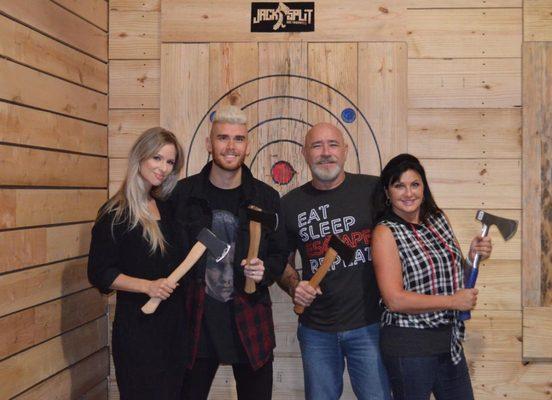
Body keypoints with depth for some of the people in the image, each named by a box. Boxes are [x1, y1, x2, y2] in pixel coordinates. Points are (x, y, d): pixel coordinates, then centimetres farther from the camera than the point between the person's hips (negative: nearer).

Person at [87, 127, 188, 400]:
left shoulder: (165, 207, 10)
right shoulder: (115, 213, -9)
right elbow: (99, 273, -12)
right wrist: (147, 286, -21)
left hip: (173, 318, 6)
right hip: (137, 322, -6)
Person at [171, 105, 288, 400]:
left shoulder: (266, 197, 2)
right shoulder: (182, 193, -1)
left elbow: (279, 254, 8)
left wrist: (264, 270, -11)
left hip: (250, 321, 1)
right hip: (196, 320, 0)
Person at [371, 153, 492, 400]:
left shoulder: (438, 219, 5)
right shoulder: (385, 232, -13)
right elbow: (394, 300, -20)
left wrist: (473, 257, -3)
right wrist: (452, 301, -16)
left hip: (449, 340, 6)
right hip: (408, 345, -6)